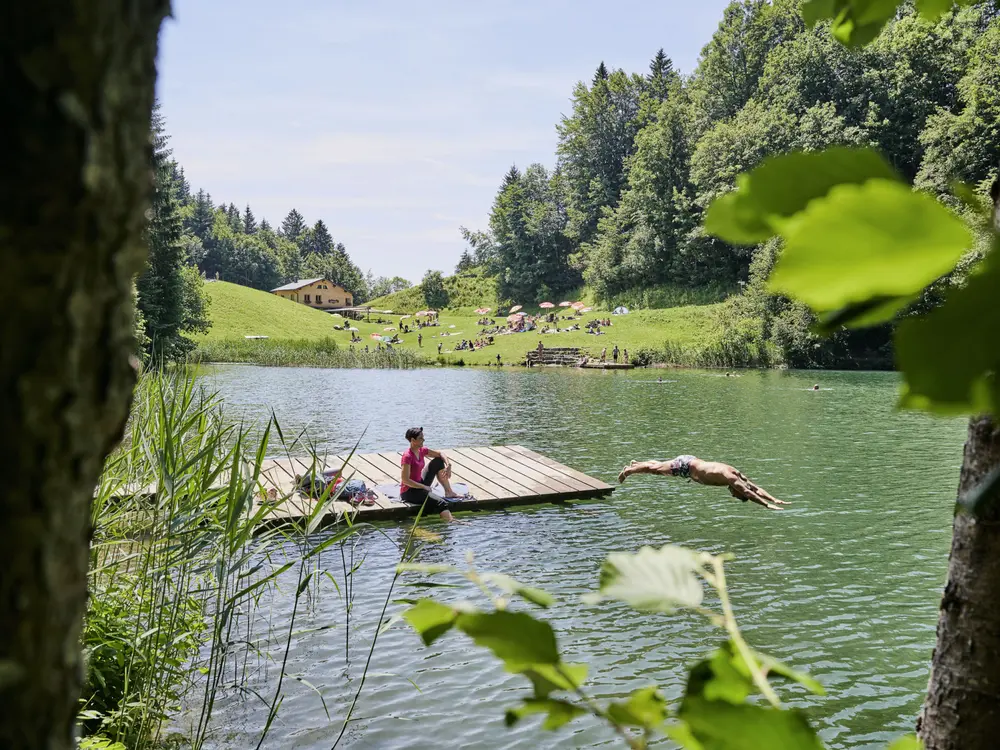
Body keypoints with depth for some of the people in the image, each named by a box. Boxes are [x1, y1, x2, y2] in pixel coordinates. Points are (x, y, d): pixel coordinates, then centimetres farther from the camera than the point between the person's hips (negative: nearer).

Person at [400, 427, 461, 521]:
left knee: (438, 461, 10)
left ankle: (448, 492, 13)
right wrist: (424, 487, -22)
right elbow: (405, 480, -26)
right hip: (409, 491, -9)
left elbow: (440, 454, 16)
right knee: (441, 503, -28)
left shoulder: (421, 450, 3)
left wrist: (448, 465, -3)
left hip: (420, 485, 9)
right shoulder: (407, 456, -22)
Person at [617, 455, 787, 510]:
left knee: (658, 467, 28)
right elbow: (749, 493, -38)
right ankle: (628, 470, 32)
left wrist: (775, 500, -11)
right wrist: (768, 505, -39)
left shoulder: (738, 476, -10)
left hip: (690, 462, 8)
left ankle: (636, 464, 49)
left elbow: (757, 488, -4)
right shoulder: (731, 479, -33)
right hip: (684, 466, -8)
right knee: (656, 469, 12)